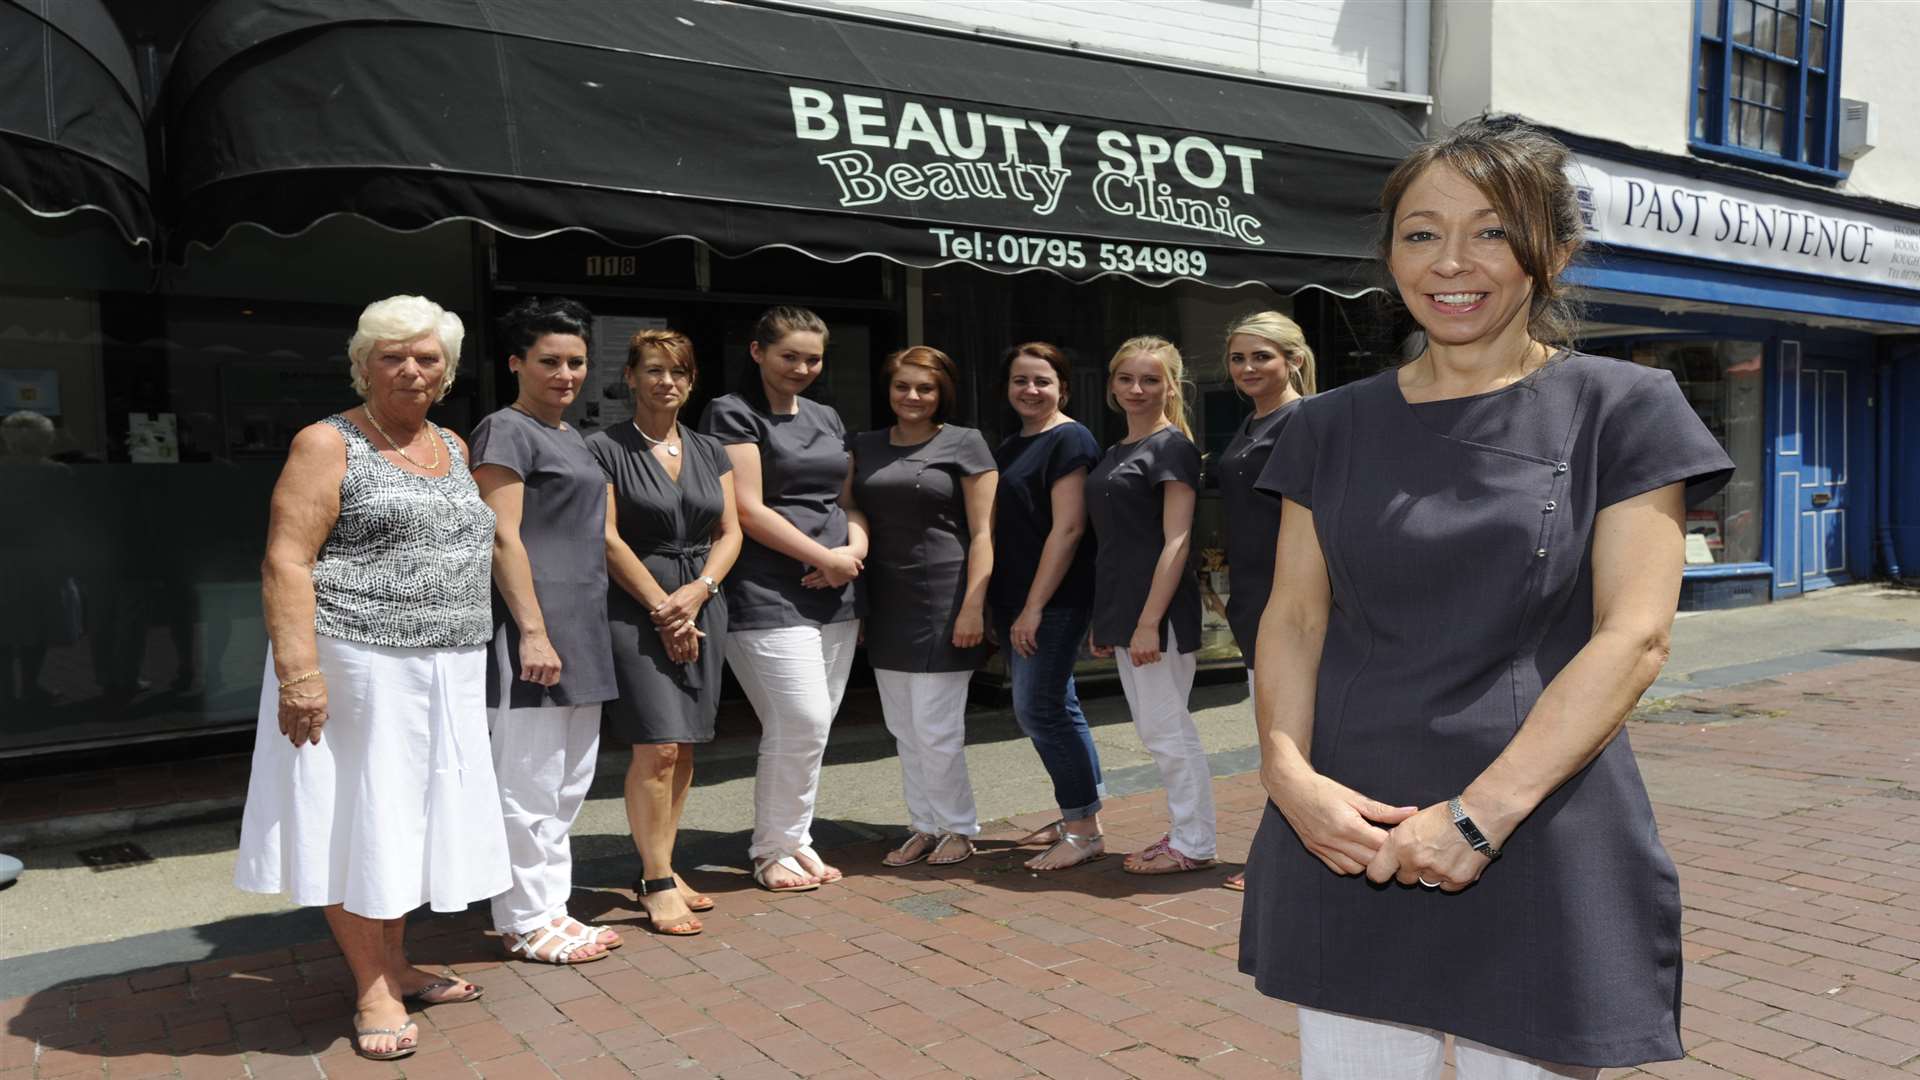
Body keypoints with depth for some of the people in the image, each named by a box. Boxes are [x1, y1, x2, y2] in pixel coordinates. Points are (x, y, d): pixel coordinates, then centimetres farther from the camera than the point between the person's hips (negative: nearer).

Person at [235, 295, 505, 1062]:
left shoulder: (453, 448, 14)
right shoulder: (328, 444, -6)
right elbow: (285, 562, -13)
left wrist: (471, 652, 15)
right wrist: (298, 668, -21)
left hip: (445, 673, 7)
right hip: (359, 665, -6)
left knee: (406, 818, 14)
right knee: (356, 821, 2)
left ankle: (396, 966, 27)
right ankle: (372, 990, 12)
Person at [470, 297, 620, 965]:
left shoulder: (570, 435, 19)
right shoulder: (505, 432, -8)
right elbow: (503, 538, -15)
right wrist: (533, 631, -20)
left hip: (580, 629, 10)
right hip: (533, 629, -9)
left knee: (570, 783, 14)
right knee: (529, 783, -2)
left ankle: (550, 908, 24)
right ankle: (525, 923, 9)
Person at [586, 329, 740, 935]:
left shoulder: (710, 452, 14)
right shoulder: (605, 449, -1)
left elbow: (730, 532, 10)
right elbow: (608, 539, -8)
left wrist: (697, 592, -7)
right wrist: (662, 608, -11)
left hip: (701, 607, 5)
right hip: (636, 608, -5)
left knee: (683, 748, 7)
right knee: (658, 747, -11)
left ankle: (659, 869, 18)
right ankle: (657, 884, -1)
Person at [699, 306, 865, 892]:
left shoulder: (827, 418, 18)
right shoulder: (733, 414, -3)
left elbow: (850, 499, 20)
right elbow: (748, 510, -12)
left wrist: (855, 549, -2)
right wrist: (825, 556, -10)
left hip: (833, 597, 7)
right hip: (768, 596, -7)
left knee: (812, 727, 9)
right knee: (801, 723, -10)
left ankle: (794, 839, 22)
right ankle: (772, 850, 8)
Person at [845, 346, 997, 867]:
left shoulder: (964, 444, -2)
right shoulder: (864, 447, 12)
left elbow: (982, 532, -6)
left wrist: (973, 606, -13)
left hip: (942, 601, -5)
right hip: (886, 604, 5)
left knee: (935, 728, -4)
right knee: (904, 728, 10)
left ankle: (958, 828, 14)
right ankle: (925, 826, 23)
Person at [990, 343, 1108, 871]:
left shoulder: (1069, 440, -9)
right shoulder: (1008, 448, 17)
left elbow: (1067, 528, -16)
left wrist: (1035, 607, -19)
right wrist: (996, 606, 16)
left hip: (1054, 600, -8)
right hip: (1013, 601, 8)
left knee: (1038, 708, -9)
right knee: (1055, 707, 13)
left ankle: (1085, 831, 1)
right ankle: (1078, 816, 24)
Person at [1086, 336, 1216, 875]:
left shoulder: (1173, 447, -9)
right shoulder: (1116, 452, 16)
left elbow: (1176, 541, -16)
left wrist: (1149, 621, -21)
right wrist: (1102, 621, 17)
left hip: (1158, 609, -9)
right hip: (1122, 609, 9)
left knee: (1168, 729, -3)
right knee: (1153, 728, 14)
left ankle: (1193, 845, 8)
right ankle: (1183, 830, 25)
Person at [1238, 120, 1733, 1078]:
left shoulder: (1621, 409, 0)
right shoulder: (1332, 429, 8)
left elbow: (1634, 635, -8)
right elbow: (1294, 618, 5)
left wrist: (1481, 812, -17)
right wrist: (1288, 770, -13)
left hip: (1541, 851, -2)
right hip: (1346, 845, 3)